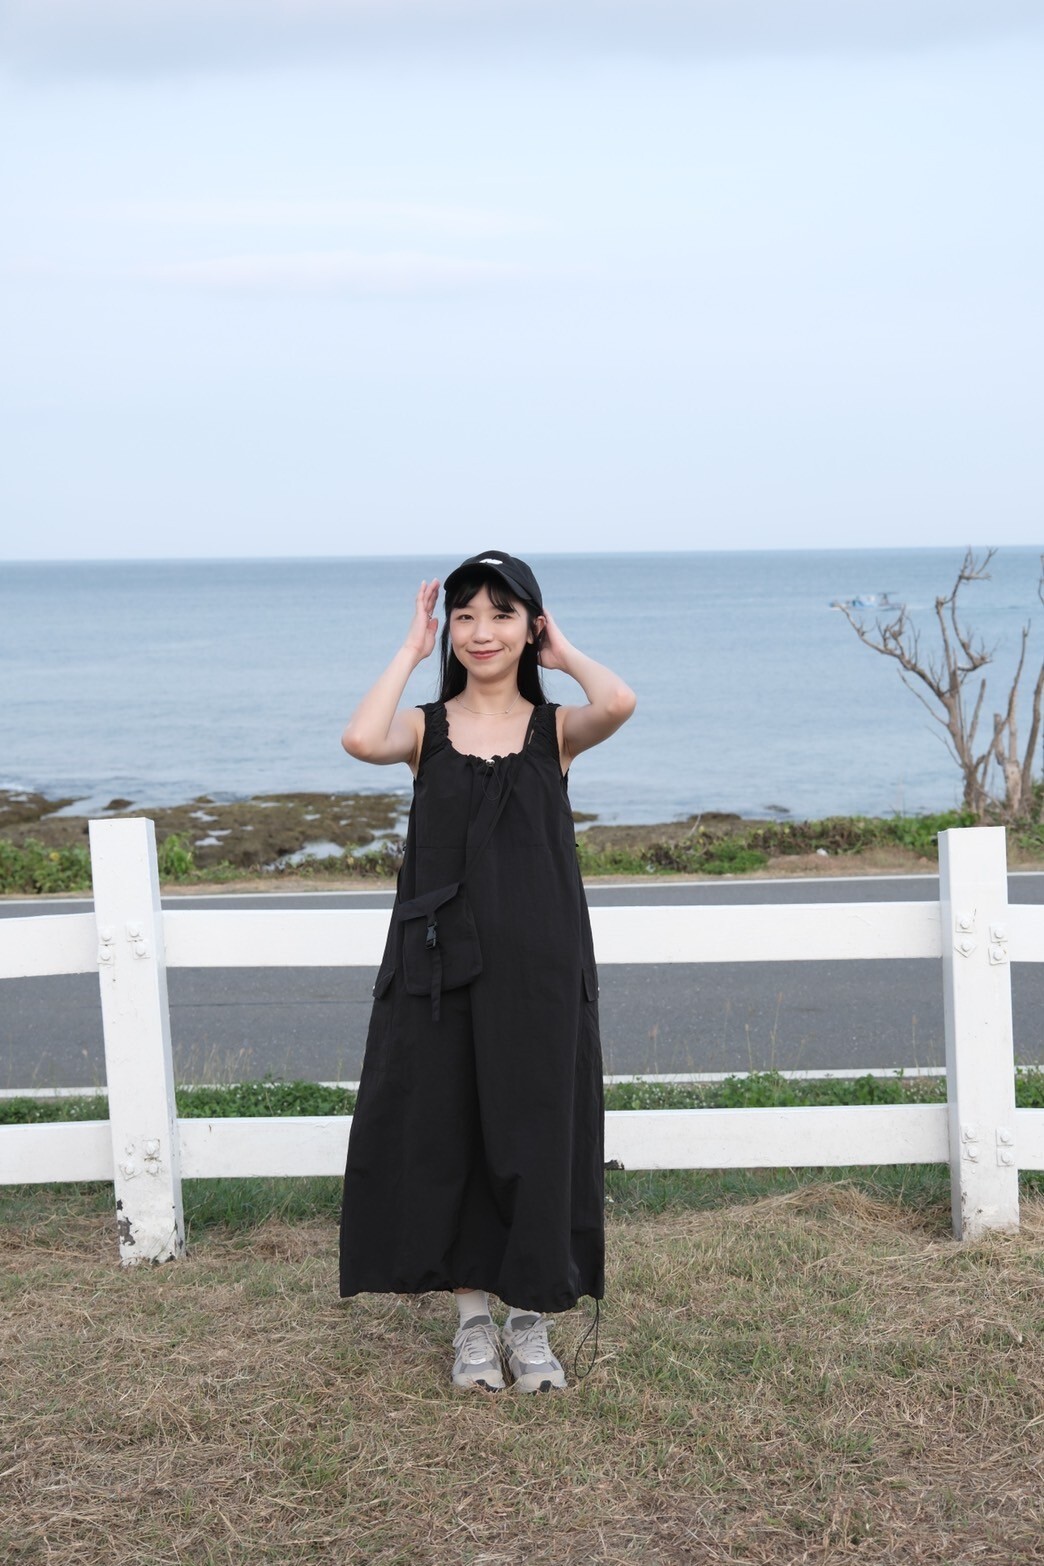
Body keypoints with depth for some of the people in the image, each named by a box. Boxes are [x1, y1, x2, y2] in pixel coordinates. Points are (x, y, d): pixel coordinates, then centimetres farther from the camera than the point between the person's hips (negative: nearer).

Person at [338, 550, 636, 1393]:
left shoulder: (555, 728, 3)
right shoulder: (426, 727, 4)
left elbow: (619, 703, -21)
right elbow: (362, 739, -20)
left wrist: (565, 652, -2)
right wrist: (412, 650, -7)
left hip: (539, 965, 0)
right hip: (440, 964, 1)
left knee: (537, 1134, 4)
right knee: (444, 1133, 6)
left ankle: (531, 1321, 20)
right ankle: (474, 1319, 21)